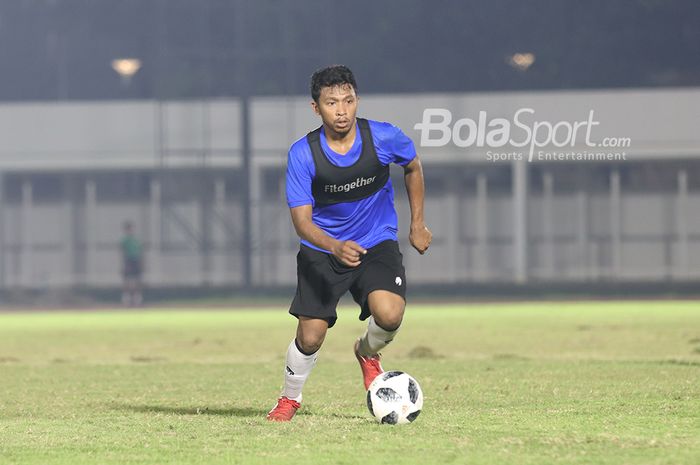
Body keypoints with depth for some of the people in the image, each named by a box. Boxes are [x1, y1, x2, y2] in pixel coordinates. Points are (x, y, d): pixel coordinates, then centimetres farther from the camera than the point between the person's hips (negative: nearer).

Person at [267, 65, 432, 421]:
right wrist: (335, 247, -37)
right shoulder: (302, 154, -18)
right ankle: (289, 398, 24)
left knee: (389, 315, -26)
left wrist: (417, 224, 11)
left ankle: (368, 352, 12)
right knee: (310, 337, -8)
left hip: (377, 244, 0)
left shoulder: (384, 138, -15)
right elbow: (302, 220, -18)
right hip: (322, 249, 0)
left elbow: (413, 167, 9)